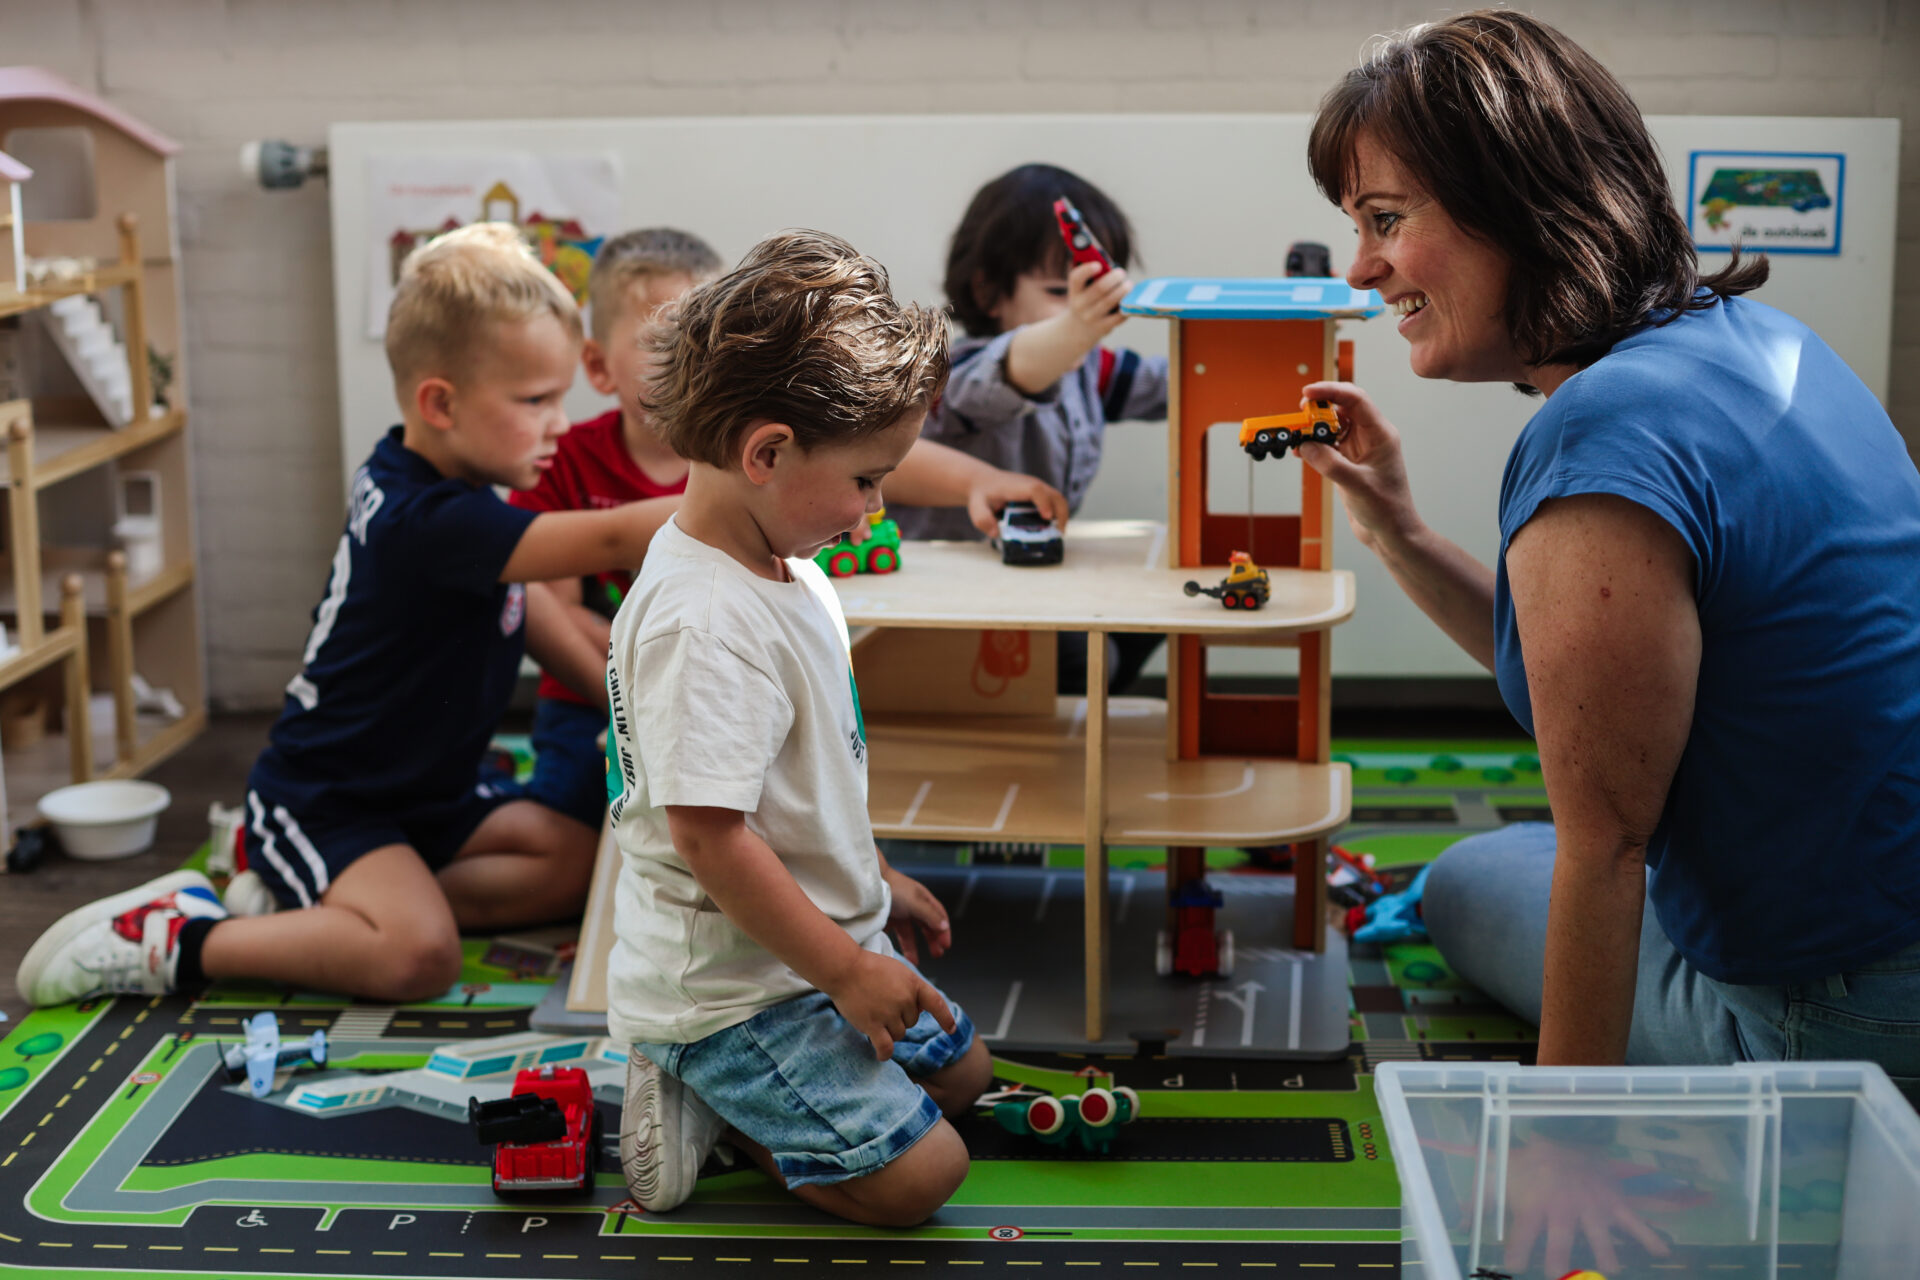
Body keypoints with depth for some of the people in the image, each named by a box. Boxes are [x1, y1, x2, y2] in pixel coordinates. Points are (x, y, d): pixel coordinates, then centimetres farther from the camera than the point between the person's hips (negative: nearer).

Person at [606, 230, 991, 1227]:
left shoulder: (787, 574, 5)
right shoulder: (701, 622, -28)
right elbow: (712, 835, -29)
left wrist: (876, 880, 23)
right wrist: (848, 972, -22)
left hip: (817, 943, 10)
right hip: (728, 984, -10)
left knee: (962, 1071, 22)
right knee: (917, 1174, -13)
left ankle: (715, 1088, 14)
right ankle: (693, 1104, 1)